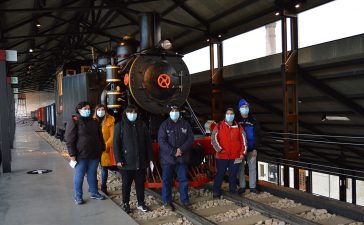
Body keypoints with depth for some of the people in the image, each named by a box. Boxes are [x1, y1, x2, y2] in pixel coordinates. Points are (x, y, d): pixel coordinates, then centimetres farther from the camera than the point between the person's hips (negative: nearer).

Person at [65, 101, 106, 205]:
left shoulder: (94, 122, 11)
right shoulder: (74, 122, -7)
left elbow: (100, 137, 18)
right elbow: (70, 140, -11)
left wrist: (102, 149, 14)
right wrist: (72, 154, -14)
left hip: (94, 154, 5)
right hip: (81, 155, -5)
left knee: (92, 174, 15)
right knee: (79, 176, 5)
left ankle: (94, 192, 30)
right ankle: (78, 196, 18)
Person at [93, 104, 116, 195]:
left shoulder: (110, 121, -1)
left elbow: (112, 136, -3)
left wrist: (106, 145, -11)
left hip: (105, 149, -1)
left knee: (104, 168, 8)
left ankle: (103, 187, 21)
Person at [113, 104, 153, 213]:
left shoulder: (142, 125, 6)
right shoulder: (120, 125, -2)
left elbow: (148, 142, 7)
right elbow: (116, 144, -4)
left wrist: (149, 158, 3)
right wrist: (118, 159, -11)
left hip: (141, 161, 3)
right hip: (126, 161, -2)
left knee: (140, 183, 11)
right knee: (126, 184, 9)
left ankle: (141, 203, 25)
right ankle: (126, 204, 24)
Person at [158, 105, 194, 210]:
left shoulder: (185, 124, 6)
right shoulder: (164, 125, -2)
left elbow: (190, 138, 1)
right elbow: (162, 141, -10)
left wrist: (182, 149, -14)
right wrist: (173, 152, -17)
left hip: (182, 157, 2)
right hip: (168, 157, -2)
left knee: (183, 179, 11)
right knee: (167, 180, 4)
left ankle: (184, 199, 24)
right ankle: (167, 201, 16)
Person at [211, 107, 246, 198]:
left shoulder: (238, 127, 7)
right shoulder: (219, 126, 0)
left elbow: (243, 140, 8)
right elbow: (214, 138, -3)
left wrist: (242, 153, 0)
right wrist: (219, 149, -11)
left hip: (235, 157, 2)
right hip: (222, 156, -2)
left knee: (233, 175, 10)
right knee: (220, 174, 6)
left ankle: (233, 192, 23)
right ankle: (216, 192, 17)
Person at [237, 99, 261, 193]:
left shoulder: (253, 120, 4)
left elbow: (257, 135, 3)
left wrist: (255, 148, -4)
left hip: (251, 149, 1)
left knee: (252, 168, 4)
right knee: (241, 168, 4)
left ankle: (252, 186, 15)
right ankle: (242, 187, 14)